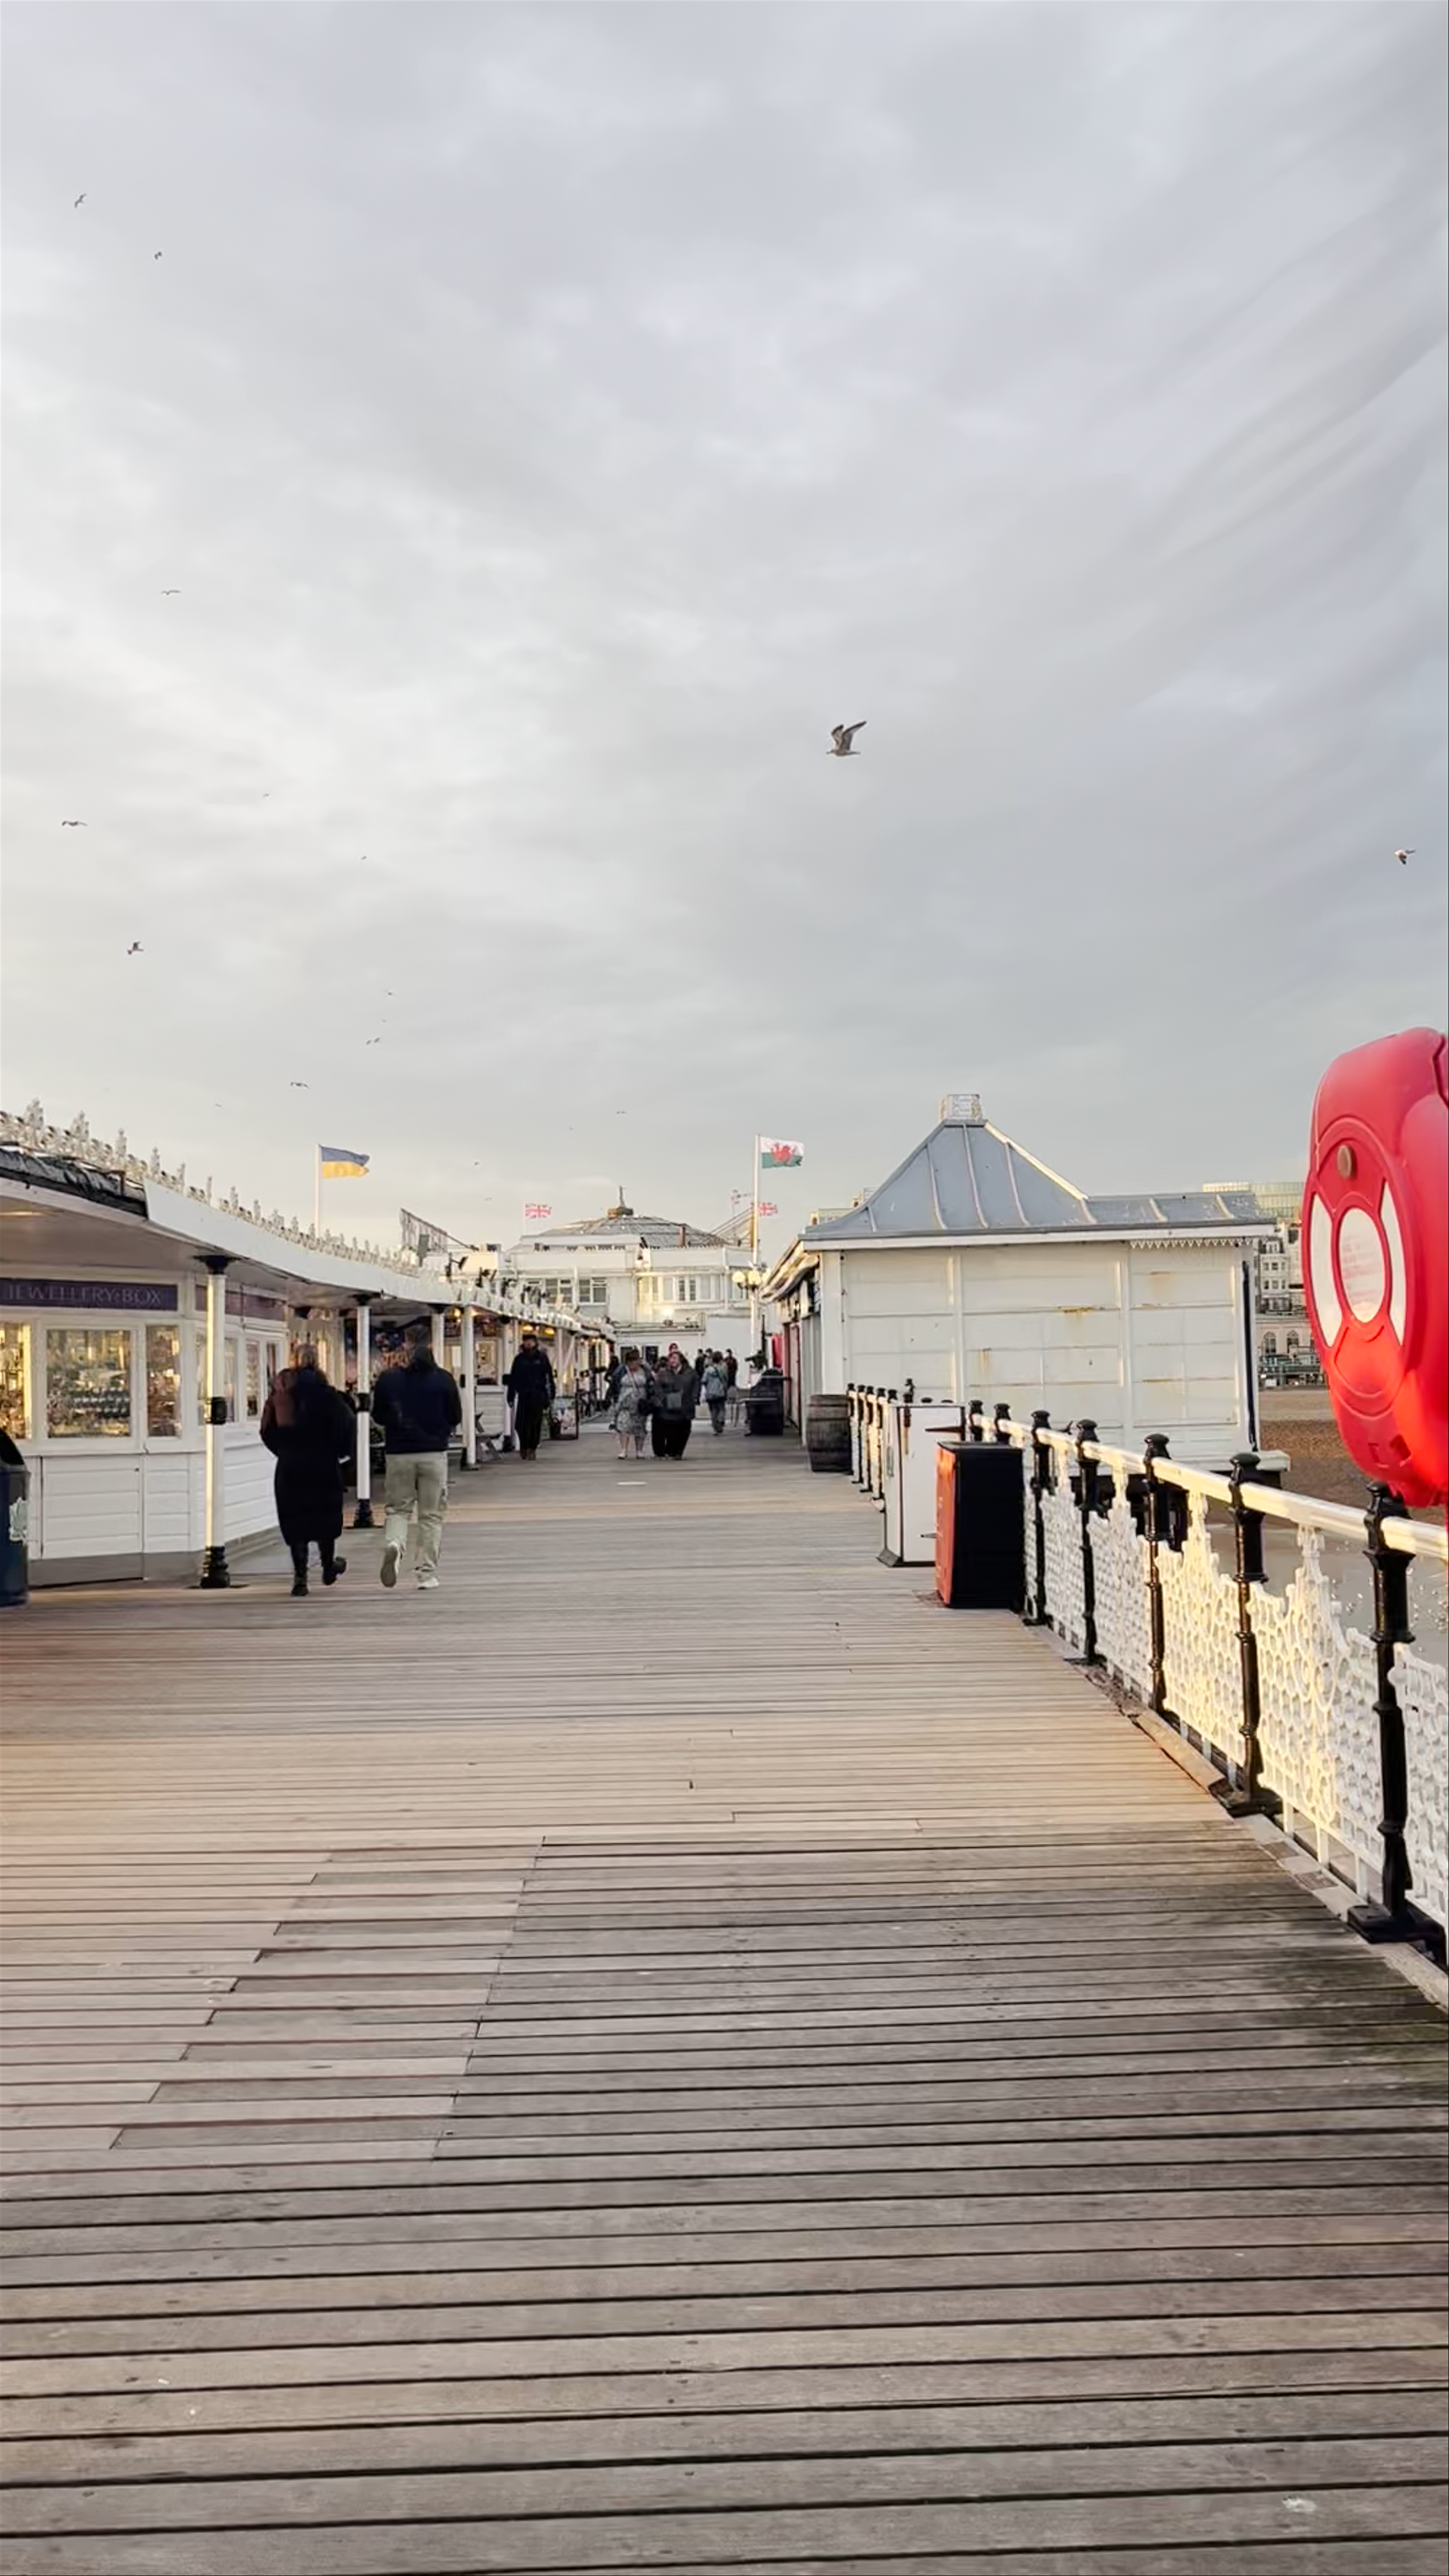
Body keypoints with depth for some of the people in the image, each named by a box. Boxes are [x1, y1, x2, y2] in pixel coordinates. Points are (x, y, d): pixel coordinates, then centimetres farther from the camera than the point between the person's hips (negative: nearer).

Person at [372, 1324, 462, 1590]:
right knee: (431, 1515, 9)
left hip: (399, 1453, 1)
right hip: (434, 1453, 0)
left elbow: (379, 1415, 5)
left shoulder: (389, 1379, -3)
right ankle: (427, 1574, 9)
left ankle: (394, 1544, -17)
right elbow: (456, 1417, 3)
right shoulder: (444, 1379, -5)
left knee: (398, 1509, 14)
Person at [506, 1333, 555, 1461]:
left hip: (538, 1396, -1)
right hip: (523, 1395, 1)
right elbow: (513, 1379, 9)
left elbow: (549, 1378, 7)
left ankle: (532, 1448, 5)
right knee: (521, 1424, -3)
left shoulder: (542, 1358, 6)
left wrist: (550, 1396, 2)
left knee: (535, 1423, -3)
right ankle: (524, 1448, 15)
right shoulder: (519, 1359, 9)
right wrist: (511, 1397, 4)